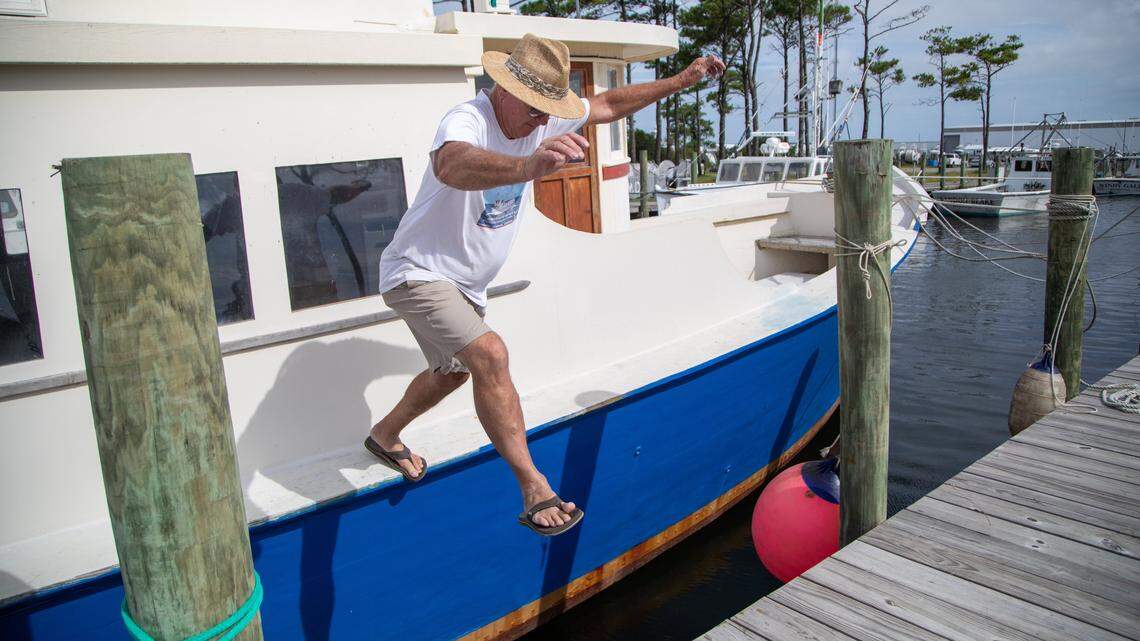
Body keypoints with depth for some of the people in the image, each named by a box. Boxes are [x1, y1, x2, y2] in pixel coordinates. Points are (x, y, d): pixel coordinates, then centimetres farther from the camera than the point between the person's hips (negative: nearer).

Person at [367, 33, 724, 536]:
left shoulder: (542, 116, -5)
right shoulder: (466, 121, -30)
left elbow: (609, 105, 9)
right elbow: (452, 166, -55)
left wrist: (683, 80, 7)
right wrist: (528, 166, -74)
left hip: (465, 284, 9)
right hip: (419, 273, -9)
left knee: (453, 371, 24)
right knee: (489, 355, -29)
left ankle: (384, 435, 50)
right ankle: (535, 490, -22)